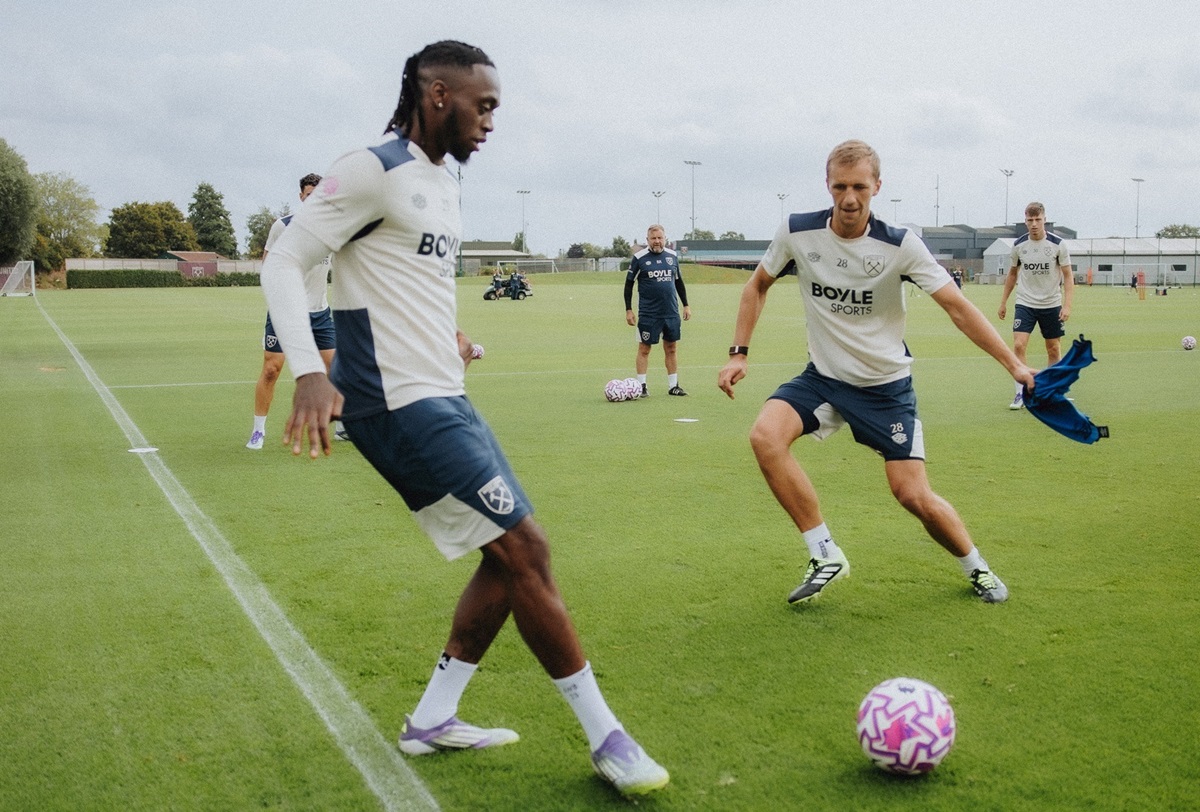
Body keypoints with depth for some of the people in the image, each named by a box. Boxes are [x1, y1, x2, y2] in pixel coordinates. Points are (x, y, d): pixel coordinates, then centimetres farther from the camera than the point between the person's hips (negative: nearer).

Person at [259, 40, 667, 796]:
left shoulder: (445, 183, 16)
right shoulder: (373, 170, -11)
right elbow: (284, 263, -14)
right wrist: (309, 372, -25)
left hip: (444, 398, 10)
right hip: (403, 406, -10)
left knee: (513, 557, 10)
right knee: (526, 551, -9)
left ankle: (432, 720, 21)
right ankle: (607, 739, 2)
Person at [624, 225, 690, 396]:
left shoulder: (672, 256, 7)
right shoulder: (639, 258, -5)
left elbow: (679, 282, 17)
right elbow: (629, 284, 0)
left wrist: (686, 305, 13)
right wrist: (628, 310, -5)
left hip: (671, 313, 4)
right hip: (648, 314, -4)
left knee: (671, 348, 8)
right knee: (644, 349, 1)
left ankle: (673, 385, 16)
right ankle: (641, 386, 9)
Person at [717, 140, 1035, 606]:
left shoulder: (900, 246, -15)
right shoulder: (796, 233, -10)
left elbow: (957, 308, -13)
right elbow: (758, 285, 7)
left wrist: (1013, 364, -20)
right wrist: (739, 353, 0)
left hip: (887, 386, -2)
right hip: (823, 377, 2)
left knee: (914, 496, -8)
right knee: (765, 436, -26)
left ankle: (975, 566, 25)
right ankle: (825, 555, -11)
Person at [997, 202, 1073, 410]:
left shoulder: (1058, 244, -8)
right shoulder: (1018, 245, -1)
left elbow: (1068, 276, -5)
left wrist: (1067, 305, -15)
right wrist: (1003, 303, 12)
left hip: (1051, 305, -1)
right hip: (1025, 304, 1)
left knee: (1054, 349, 8)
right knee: (1018, 345, -14)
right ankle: (1020, 393, -6)